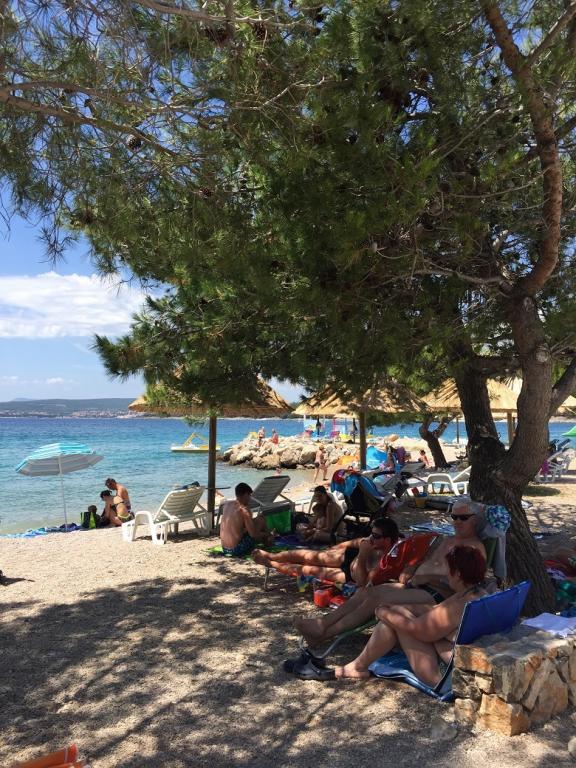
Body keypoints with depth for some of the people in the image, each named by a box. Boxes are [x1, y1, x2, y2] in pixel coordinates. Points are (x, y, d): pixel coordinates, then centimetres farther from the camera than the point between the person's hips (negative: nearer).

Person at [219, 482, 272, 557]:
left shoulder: (227, 505, 5)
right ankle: (268, 540, 28)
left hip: (225, 549, 8)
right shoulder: (244, 509, -17)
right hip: (237, 550, -7)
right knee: (261, 520, 6)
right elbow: (253, 534, -16)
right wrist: (266, 534, 4)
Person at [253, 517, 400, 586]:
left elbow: (362, 583, -42)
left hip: (350, 577, -5)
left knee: (310, 570, 3)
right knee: (308, 556, 8)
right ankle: (269, 556, 29)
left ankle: (270, 563, 24)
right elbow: (360, 542, 2)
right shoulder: (375, 541, -21)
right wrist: (337, 546, 13)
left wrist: (362, 555, -45)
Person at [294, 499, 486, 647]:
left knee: (377, 597, -25)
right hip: (413, 585, 9)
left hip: (437, 594, -8)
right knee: (364, 591, -13)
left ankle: (323, 634, -25)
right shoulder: (443, 541, 26)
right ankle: (322, 623, -21)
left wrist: (428, 577, -17)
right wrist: (407, 573, 6)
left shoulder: (475, 547, -1)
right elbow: (422, 560, 28)